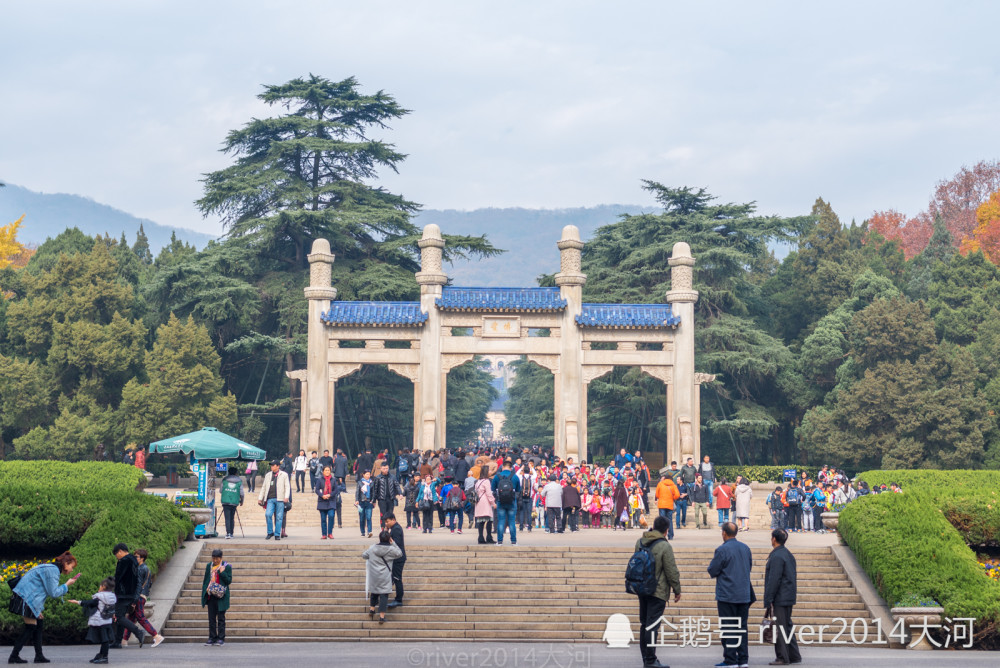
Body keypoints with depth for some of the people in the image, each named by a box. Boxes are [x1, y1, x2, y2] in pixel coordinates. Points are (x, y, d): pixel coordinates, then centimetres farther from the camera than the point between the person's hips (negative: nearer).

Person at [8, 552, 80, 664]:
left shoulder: (52, 568, 17)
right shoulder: (52, 570, -15)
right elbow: (53, 593, -16)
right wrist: (67, 585, -6)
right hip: (25, 599, -10)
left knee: (39, 622, 9)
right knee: (31, 627, -6)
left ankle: (39, 656, 9)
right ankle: (13, 657, -1)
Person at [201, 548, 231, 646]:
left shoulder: (226, 567, -4)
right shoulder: (209, 566, 10)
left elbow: (229, 581, -6)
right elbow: (205, 580, 17)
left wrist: (222, 573, -18)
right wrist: (204, 592, 7)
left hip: (221, 596, -4)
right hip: (211, 596, 4)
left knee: (221, 618, -1)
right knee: (211, 618, 7)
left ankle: (221, 638, 4)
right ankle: (212, 638, 12)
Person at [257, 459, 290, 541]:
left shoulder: (284, 475, 7)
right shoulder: (268, 475, 18)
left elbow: (287, 487, 2)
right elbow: (264, 487, 22)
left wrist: (286, 497, -12)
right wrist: (260, 498, 16)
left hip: (280, 499, -3)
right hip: (270, 499, 3)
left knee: (279, 517, -2)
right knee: (268, 514, -13)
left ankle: (277, 535, 6)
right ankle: (270, 532, 2)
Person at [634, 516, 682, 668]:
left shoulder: (639, 542, 6)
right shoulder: (664, 546, -15)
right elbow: (671, 571, -12)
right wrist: (677, 590, -1)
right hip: (658, 591, -7)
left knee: (644, 623, 14)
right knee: (652, 624, -5)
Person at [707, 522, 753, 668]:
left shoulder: (722, 550, -14)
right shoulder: (745, 548, 7)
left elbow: (712, 571, -10)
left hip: (727, 596, -6)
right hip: (744, 595, 6)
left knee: (728, 628, -2)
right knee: (742, 627, 10)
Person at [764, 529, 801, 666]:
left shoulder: (777, 556, -16)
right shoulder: (789, 555, 13)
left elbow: (774, 580, -20)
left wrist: (768, 600, -17)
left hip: (779, 598, -10)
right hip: (788, 598, 10)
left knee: (779, 628, -5)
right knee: (787, 625, 15)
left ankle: (782, 658, -3)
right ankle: (794, 655, 19)